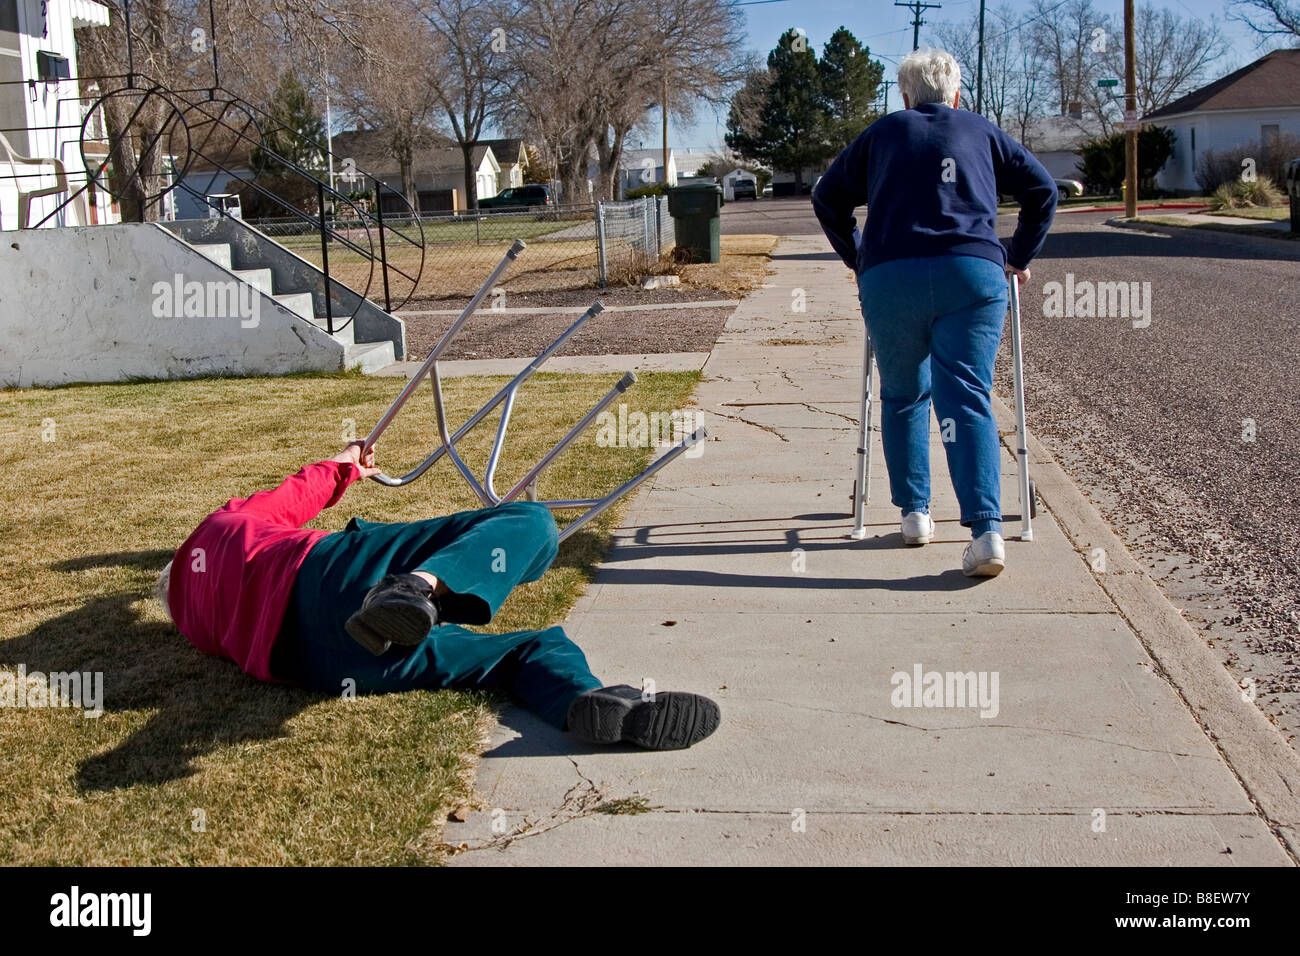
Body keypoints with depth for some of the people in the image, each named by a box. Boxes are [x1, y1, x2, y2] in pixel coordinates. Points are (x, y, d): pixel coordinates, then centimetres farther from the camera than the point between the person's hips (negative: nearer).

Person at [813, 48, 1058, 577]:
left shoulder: (884, 132, 21)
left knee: (903, 398, 16)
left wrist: (858, 258, 28)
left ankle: (914, 513, 18)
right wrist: (1019, 256, 27)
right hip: (972, 274, 0)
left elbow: (827, 198, 21)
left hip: (888, 277, 0)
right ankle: (986, 529, -16)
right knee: (967, 399, -3)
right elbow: (1041, 188, 20)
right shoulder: (981, 131, 22)